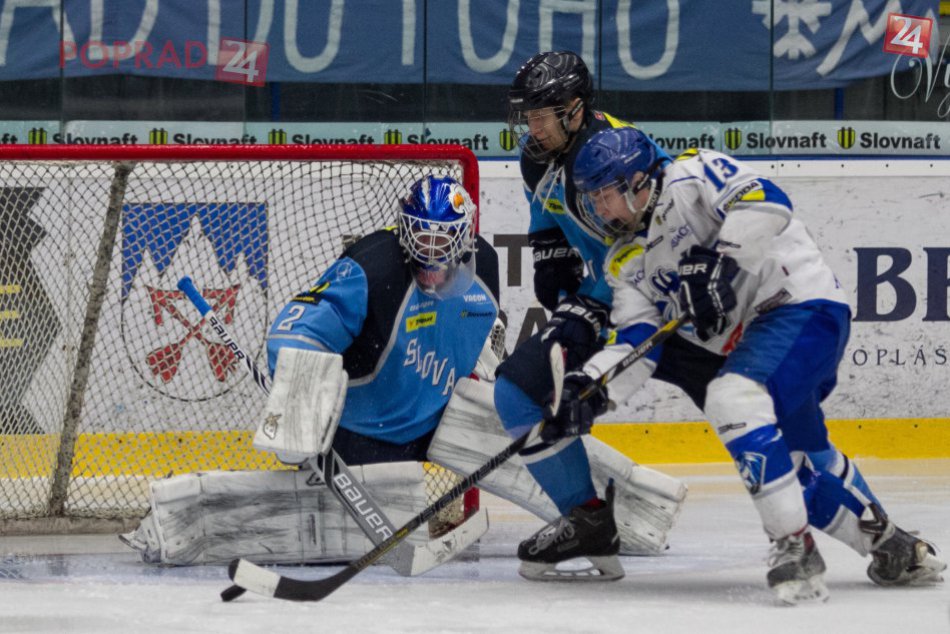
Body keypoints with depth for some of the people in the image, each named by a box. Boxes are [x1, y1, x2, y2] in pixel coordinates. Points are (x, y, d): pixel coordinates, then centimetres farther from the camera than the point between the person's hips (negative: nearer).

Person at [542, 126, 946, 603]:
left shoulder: (692, 175, -8)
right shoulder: (627, 261, 13)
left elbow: (765, 204, -24)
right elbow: (634, 340, 5)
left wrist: (719, 263, -32)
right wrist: (588, 389, -12)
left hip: (803, 304, -10)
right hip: (747, 337, 10)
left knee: (732, 399, -31)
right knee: (805, 466, 14)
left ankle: (794, 545, -31)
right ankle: (892, 548, 34)